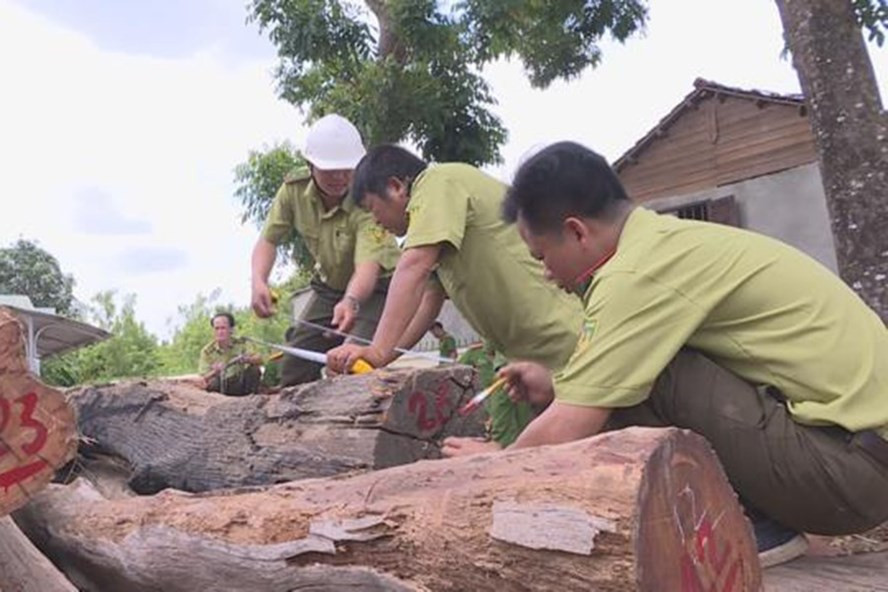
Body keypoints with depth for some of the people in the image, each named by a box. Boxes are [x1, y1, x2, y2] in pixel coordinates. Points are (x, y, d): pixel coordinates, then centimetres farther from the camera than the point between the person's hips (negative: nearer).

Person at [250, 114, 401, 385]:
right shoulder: (294, 188, -15)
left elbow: (368, 265, -43)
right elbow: (269, 239, -11)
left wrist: (351, 301, -63)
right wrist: (259, 281, -30)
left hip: (375, 287, -5)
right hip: (329, 285, 5)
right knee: (295, 367, 1)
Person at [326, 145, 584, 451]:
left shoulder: (438, 181, -8)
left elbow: (414, 268, -21)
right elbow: (431, 297, 20)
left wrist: (378, 351, -22)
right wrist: (385, 354, 13)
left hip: (558, 343, -10)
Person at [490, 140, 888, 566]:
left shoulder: (637, 271, -20)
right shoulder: (669, 243, 8)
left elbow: (564, 435, -19)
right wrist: (559, 387, 16)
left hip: (850, 460, -9)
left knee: (631, 381, -19)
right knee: (626, 374, 10)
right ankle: (750, 517, 10)